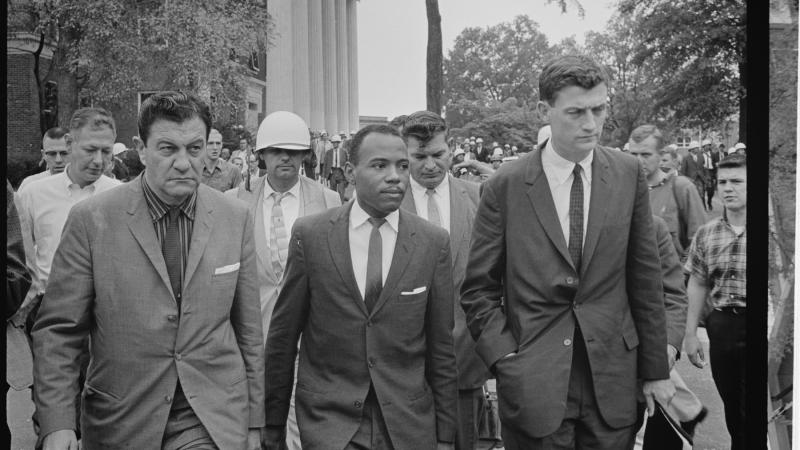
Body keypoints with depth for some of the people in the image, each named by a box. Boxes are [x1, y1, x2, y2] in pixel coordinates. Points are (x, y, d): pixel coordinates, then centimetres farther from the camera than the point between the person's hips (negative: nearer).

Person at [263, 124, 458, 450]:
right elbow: (282, 336, 2)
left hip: (408, 424, 1)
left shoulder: (433, 242, -2)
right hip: (328, 422, -1)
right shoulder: (310, 234, -4)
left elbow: (441, 347, 3)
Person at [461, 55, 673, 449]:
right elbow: (478, 291, -1)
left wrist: (655, 369, 6)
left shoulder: (628, 174, 1)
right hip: (534, 384, -2)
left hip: (612, 379, 2)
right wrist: (506, 362, -11)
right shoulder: (504, 187, -6)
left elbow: (645, 279, 5)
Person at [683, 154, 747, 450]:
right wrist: (690, 334, 8)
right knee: (731, 409, 16)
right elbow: (697, 285, 11)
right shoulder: (706, 234, 5)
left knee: (749, 413, -1)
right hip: (721, 325, 4)